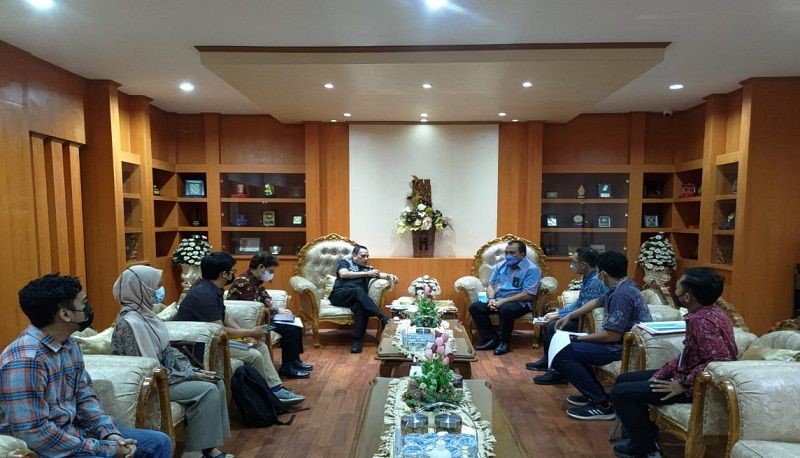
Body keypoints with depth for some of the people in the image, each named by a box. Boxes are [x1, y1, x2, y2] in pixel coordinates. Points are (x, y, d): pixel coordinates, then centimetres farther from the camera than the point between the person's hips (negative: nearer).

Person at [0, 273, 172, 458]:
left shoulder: (70, 345, 4)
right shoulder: (25, 359, -24)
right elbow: (33, 434, -26)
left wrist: (111, 433, -7)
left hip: (75, 430, 8)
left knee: (159, 442, 7)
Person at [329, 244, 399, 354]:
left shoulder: (368, 268, 24)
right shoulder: (345, 262, 15)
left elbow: (380, 274, 9)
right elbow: (343, 274, -6)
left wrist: (389, 276, -16)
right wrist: (366, 274, -9)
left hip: (357, 298, 3)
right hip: (340, 295, -2)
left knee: (361, 306, -34)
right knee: (358, 290, -33)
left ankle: (357, 340, -34)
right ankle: (382, 318, -38)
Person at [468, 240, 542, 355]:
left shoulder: (532, 269, -7)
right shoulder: (500, 265, 13)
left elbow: (528, 295, -16)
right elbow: (491, 285, 14)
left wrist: (503, 301, -20)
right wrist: (491, 299, -9)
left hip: (519, 302, -6)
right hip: (497, 300, 6)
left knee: (505, 309, -38)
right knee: (475, 307, -17)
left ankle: (504, 341, -14)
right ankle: (492, 338, -7)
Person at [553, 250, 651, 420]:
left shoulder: (621, 295, -23)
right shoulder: (623, 286, 9)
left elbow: (612, 336, -25)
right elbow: (596, 302, 25)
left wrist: (577, 339, -14)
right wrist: (569, 316, 24)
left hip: (625, 347, -11)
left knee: (563, 353, -15)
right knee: (575, 347, 20)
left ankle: (602, 404, -9)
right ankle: (592, 394, 19)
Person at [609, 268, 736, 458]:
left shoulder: (702, 320, -26)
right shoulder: (707, 313, 5)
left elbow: (720, 361, -33)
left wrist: (684, 385, -25)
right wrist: (661, 373, 4)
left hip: (695, 386, -10)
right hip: (685, 373, 10)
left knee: (620, 393, -11)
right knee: (624, 380, 15)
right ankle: (647, 434, 22)